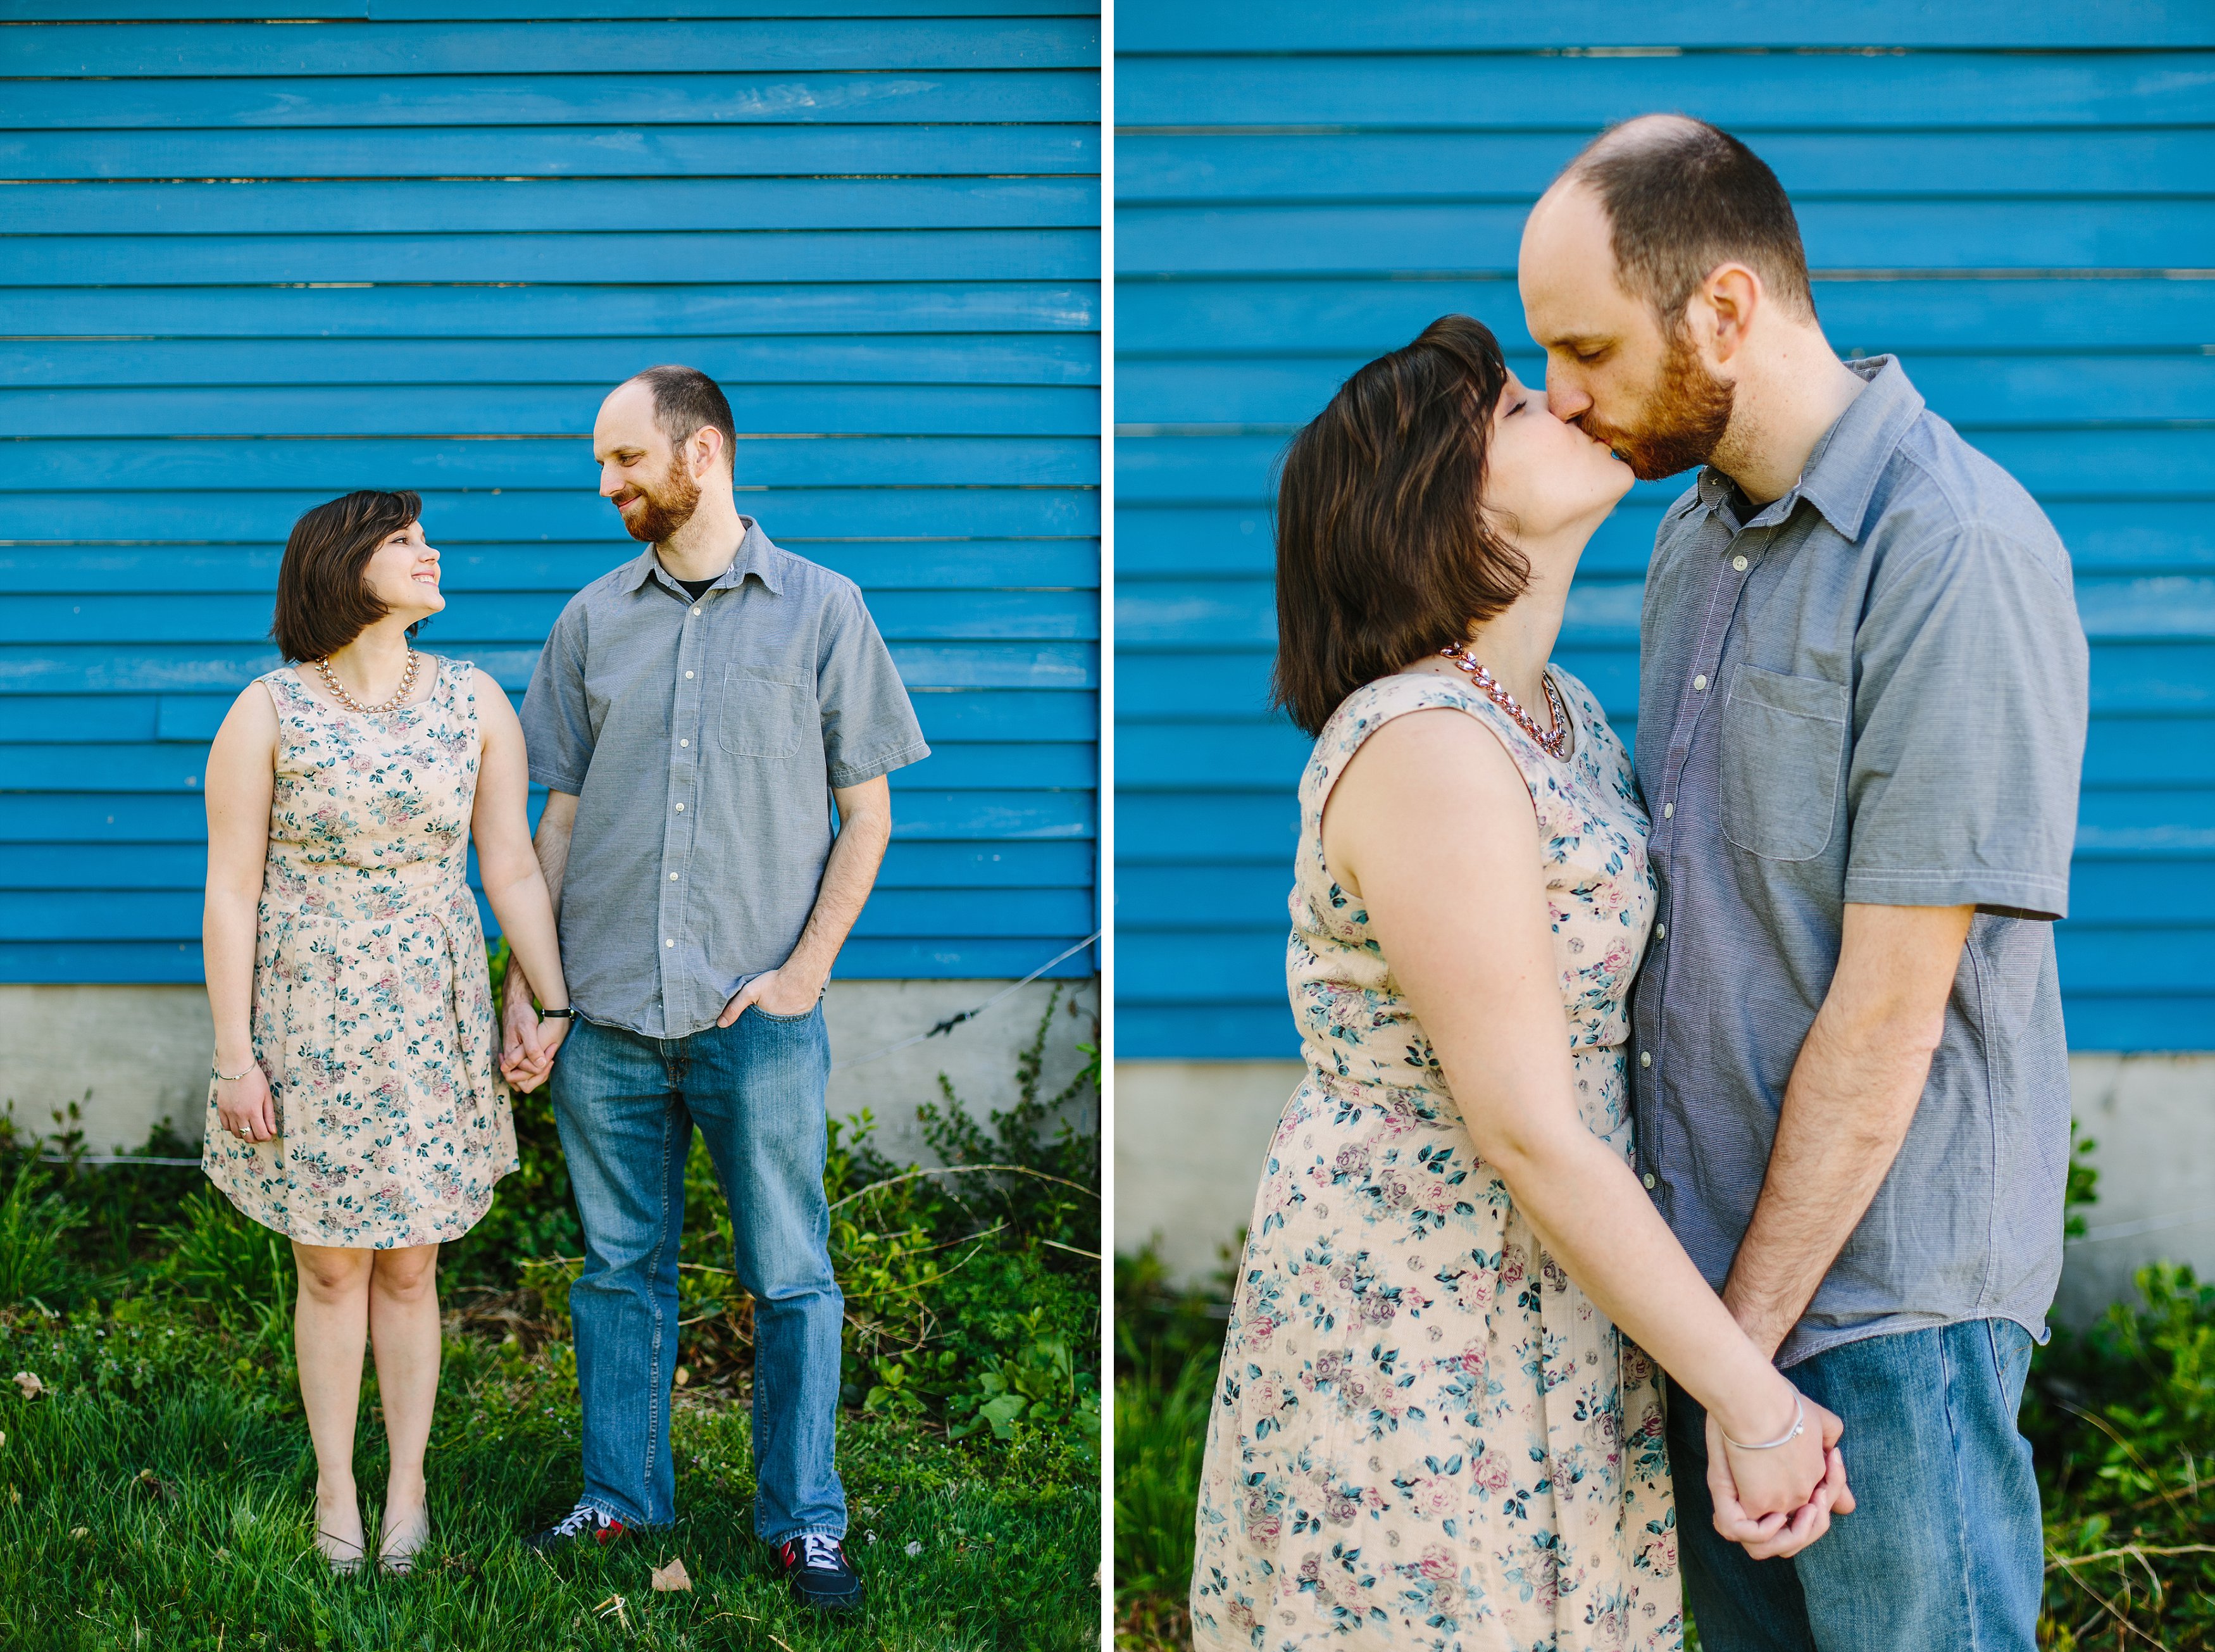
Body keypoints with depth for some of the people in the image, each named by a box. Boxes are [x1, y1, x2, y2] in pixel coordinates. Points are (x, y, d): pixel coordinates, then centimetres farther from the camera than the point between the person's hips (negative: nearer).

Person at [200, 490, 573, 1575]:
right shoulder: (267, 714, -8)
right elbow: (230, 894, -7)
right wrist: (235, 1056, -9)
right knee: (330, 1272, 8)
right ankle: (335, 1492, 24)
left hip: (431, 1026, 2)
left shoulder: (474, 702, 0)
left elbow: (512, 870, 2)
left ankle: (407, 1490, 24)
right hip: (306, 1026, -2)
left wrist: (555, 1007, -3)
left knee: (409, 1270, 10)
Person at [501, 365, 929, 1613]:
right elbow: (560, 817, 12)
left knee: (793, 1277, 3)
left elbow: (867, 814, 2)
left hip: (759, 1016, -3)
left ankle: (805, 1520, 15)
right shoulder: (593, 620, 9)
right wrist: (525, 986, 4)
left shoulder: (823, 609, 1)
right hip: (607, 1014, 3)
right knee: (622, 1267, 12)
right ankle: (623, 1497, 25)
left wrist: (806, 969, -7)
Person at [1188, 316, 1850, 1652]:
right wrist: (1755, 1400, -17)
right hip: (1419, 1344, -9)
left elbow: (1617, 1027, 10)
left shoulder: (1569, 714, 8)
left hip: (1556, 1299, 9)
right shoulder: (1426, 748, -22)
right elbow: (1527, 1132, -23)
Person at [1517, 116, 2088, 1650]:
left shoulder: (1956, 555, -18)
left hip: (1879, 1288, -8)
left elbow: (1891, 1005, -20)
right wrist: (1700, 1309, 11)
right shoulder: (1693, 538, 9)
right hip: (1703, 1260, 8)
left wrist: (1751, 1333, -15)